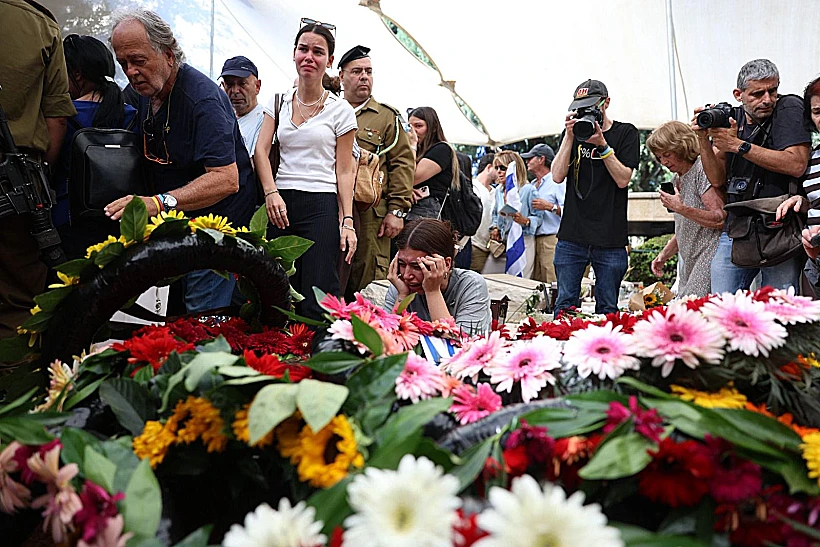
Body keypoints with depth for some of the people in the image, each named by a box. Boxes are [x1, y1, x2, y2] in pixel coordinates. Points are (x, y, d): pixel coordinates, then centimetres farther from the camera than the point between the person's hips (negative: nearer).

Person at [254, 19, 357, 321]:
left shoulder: (340, 110, 3)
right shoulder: (279, 101, 12)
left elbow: (344, 171, 2)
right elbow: (261, 151, 5)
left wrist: (347, 220, -7)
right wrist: (271, 193, -11)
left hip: (322, 206, -3)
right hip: (281, 205, 3)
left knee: (317, 299, -10)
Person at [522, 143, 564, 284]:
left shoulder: (557, 181, -3)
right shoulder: (532, 185, 22)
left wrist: (550, 206, -19)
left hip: (551, 239, -8)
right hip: (533, 239, 8)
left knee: (552, 285, -11)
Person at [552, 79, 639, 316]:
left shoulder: (626, 133, 7)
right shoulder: (575, 132, 13)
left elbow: (623, 179, -4)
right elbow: (557, 176, 2)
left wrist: (602, 145, -11)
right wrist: (569, 136, -6)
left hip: (610, 239, -1)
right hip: (571, 236, 2)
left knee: (607, 309, 3)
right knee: (565, 306, 1)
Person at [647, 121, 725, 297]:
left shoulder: (702, 170, -9)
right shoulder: (677, 180, 18)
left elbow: (720, 220, -15)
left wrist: (680, 208, -18)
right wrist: (664, 254, 17)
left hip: (708, 257, -9)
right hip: (690, 263, 9)